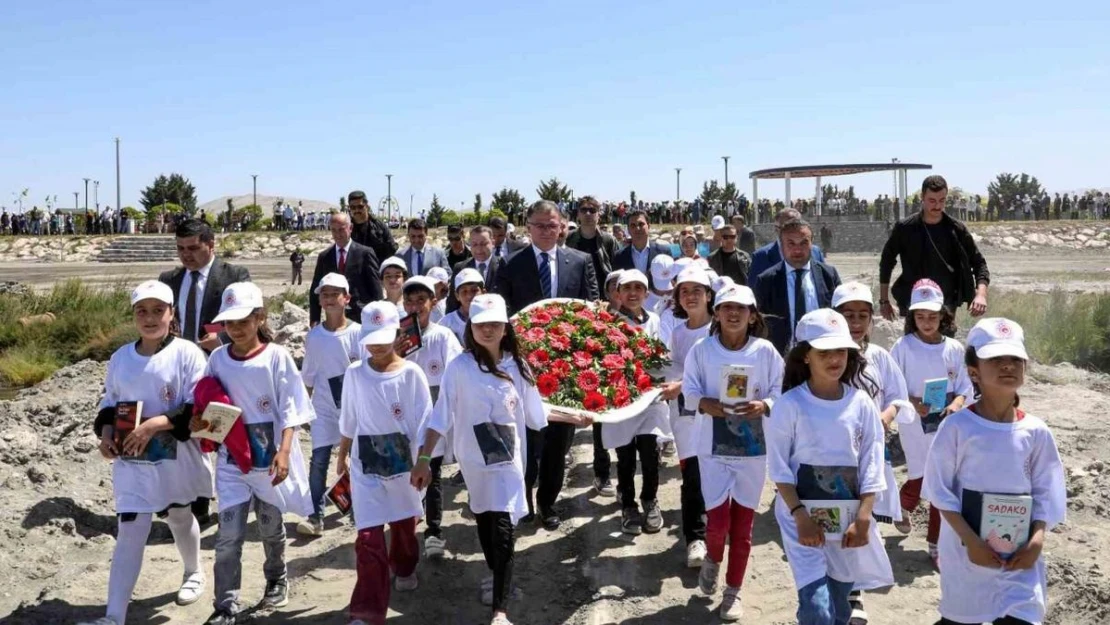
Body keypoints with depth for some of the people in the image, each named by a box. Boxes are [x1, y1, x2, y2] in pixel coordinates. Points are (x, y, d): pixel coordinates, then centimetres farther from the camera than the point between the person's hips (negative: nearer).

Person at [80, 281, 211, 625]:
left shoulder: (187, 353, -12)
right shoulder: (120, 358, 2)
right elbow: (109, 403, 13)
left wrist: (155, 424, -25)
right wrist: (106, 432, -6)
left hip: (177, 458, -2)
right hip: (132, 460, 2)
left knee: (179, 518, 20)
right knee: (130, 532, -3)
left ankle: (194, 572, 48)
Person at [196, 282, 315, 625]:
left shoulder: (276, 357, -11)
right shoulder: (218, 358, -1)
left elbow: (290, 410, -11)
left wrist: (284, 452, -20)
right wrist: (198, 421, -13)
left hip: (270, 458, -2)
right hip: (231, 460, 2)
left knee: (271, 527, 17)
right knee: (228, 536, -4)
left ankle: (276, 580, 41)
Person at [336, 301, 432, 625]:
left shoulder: (411, 373, -10)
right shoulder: (354, 374, -5)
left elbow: (424, 422, -7)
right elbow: (348, 422, 8)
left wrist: (422, 462, -10)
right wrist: (342, 456, 16)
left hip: (403, 462, 0)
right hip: (365, 466, 0)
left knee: (404, 524, 20)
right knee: (368, 536, -7)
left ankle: (403, 569, 50)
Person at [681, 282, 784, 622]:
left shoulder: (765, 351, -7)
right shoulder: (701, 349, -7)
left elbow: (780, 393, -2)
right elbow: (690, 391, -1)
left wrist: (763, 406, -22)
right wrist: (705, 403, -21)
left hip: (754, 446, 1)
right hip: (713, 446, 0)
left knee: (743, 523, 9)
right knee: (718, 521, -4)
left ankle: (733, 591, 27)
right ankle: (712, 559, 32)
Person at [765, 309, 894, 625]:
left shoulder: (861, 403, -1)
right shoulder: (789, 404, -9)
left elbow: (871, 465, 0)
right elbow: (779, 467, -8)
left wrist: (862, 519, -7)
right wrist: (801, 516, -14)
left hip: (849, 516, 4)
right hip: (801, 513, -3)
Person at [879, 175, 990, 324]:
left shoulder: (957, 230, 0)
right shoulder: (905, 228, -2)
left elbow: (978, 263, 3)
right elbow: (886, 263, 7)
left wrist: (981, 294, -15)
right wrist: (884, 301, 4)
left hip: (947, 306, 1)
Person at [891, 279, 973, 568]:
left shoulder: (954, 348, -1)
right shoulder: (903, 347, -9)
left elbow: (964, 386, 4)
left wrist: (957, 403, -16)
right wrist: (911, 402, -23)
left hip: (946, 427, 2)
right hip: (915, 427, -2)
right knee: (921, 480, 1)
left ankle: (936, 544, 18)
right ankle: (903, 506, 38)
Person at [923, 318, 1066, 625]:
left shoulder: (1036, 431, -2)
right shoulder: (957, 426, -10)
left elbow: (1045, 492, 3)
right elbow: (941, 488, -8)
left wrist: (1037, 539, -11)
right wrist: (970, 540, -15)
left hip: (1020, 553, 2)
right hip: (966, 547, -2)